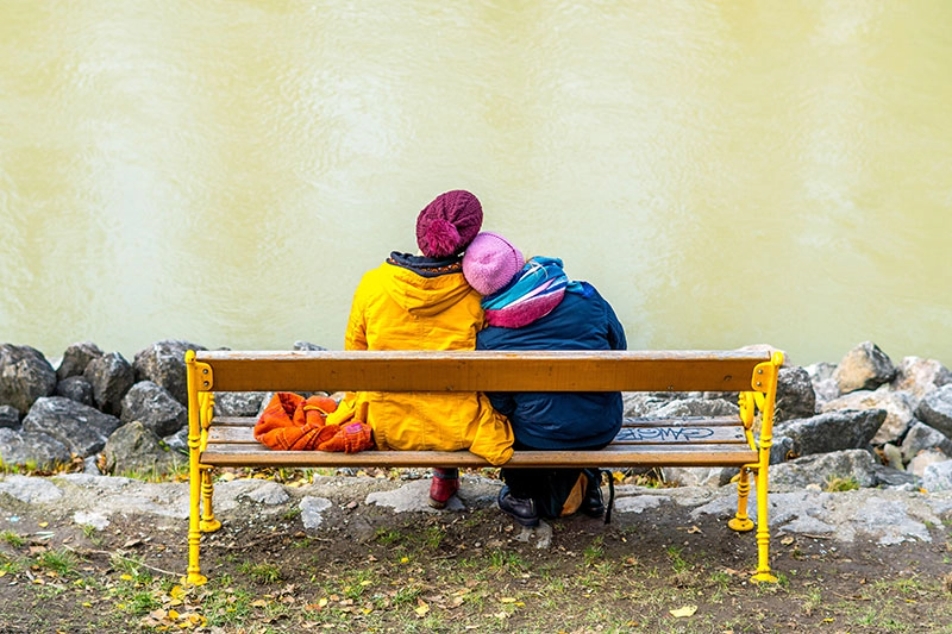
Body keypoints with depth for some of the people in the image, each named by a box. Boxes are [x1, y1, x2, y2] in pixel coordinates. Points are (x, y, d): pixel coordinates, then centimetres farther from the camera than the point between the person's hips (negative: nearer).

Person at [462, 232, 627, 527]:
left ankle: (524, 497, 29)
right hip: (602, 429, 3)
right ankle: (584, 484, 35)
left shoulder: (488, 339, -15)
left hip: (540, 441, -2)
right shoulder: (585, 297, -11)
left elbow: (500, 406, -5)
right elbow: (620, 351, 3)